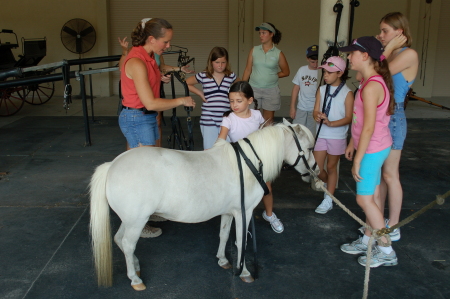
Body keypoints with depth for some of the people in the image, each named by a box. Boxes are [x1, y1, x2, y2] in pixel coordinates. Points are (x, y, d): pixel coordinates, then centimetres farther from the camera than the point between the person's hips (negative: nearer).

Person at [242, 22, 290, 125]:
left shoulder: (278, 54, -1)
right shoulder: (254, 50, 3)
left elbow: (286, 72, 8)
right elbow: (248, 70, 4)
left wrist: (272, 76, 0)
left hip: (271, 90, -1)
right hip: (254, 89, 1)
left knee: (268, 121, 8)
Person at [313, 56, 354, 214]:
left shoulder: (347, 93, -10)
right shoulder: (321, 90, 3)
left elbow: (349, 118, -12)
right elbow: (316, 110, 1)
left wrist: (331, 123, -25)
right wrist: (318, 116, -23)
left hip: (337, 137, -3)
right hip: (321, 134, 4)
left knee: (331, 167, 8)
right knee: (316, 168, 3)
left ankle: (328, 201, 21)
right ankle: (329, 184, 36)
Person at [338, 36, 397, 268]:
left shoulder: (371, 86, -23)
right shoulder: (370, 82, 8)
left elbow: (369, 127, -24)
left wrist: (358, 159, -20)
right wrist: (352, 144, 20)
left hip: (372, 150, -10)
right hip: (374, 147, 10)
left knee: (364, 199, 0)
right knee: (370, 197, 17)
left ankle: (386, 252, 12)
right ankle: (368, 240, 32)